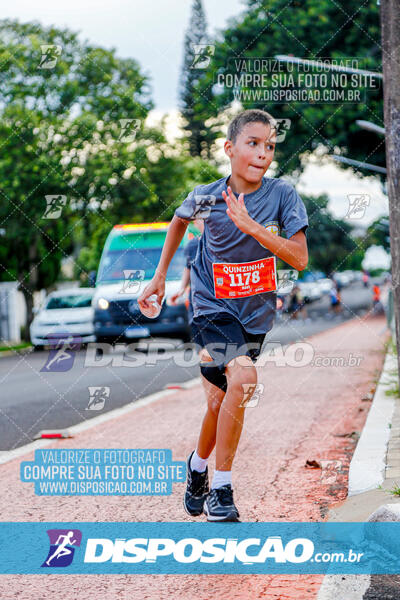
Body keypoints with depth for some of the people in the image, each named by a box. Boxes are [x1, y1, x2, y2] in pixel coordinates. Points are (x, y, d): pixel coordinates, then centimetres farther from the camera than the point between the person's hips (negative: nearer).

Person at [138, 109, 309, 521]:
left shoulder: (282, 195, -10)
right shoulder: (205, 197, -9)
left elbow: (300, 259, -16)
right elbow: (179, 221, 15)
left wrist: (253, 227, -27)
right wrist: (159, 276, 17)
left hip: (256, 312, 3)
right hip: (213, 305, -2)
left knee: (220, 401, 5)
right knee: (242, 378, -24)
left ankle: (198, 465, 35)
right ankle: (221, 489, -9)